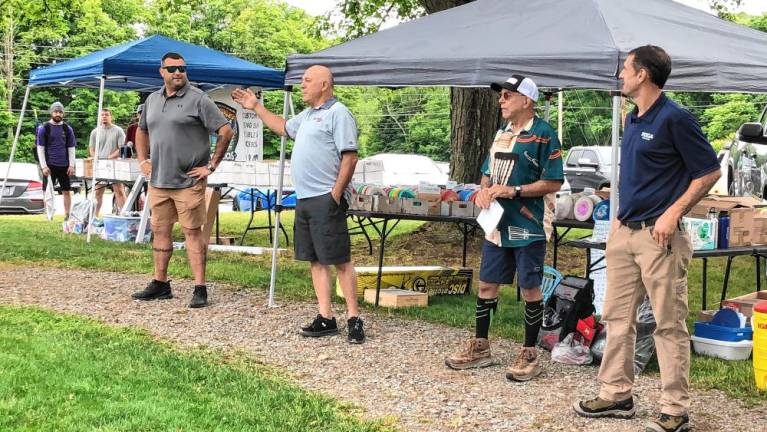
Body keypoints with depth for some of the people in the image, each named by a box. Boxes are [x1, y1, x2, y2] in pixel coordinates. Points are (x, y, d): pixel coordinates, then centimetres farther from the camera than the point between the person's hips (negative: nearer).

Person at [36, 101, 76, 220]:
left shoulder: (67, 129, 7)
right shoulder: (44, 128, 1)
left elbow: (71, 148, 8)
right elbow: (40, 148, 0)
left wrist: (71, 165, -1)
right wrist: (44, 166, -8)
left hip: (64, 165, 2)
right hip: (50, 165, -2)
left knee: (67, 191, 3)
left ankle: (67, 216, 10)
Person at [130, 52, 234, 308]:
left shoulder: (198, 99, -7)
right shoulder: (152, 100, 13)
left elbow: (225, 131, -11)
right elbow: (141, 131, 28)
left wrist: (212, 165, -11)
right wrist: (142, 160, 15)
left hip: (188, 181, -6)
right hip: (158, 181, 6)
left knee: (193, 232, -4)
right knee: (160, 231, 13)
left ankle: (200, 289, -1)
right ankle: (160, 284, 24)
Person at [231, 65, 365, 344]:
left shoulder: (338, 113, -9)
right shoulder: (308, 115, 20)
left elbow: (349, 156, -16)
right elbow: (283, 128, 40)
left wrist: (336, 194, -20)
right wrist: (256, 108, 37)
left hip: (326, 199, -10)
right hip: (305, 199, 10)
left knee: (340, 260, -8)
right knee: (316, 260, 9)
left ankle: (353, 318, -4)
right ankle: (325, 318, 14)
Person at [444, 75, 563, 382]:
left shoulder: (543, 134, -10)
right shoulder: (501, 133, 14)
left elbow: (554, 183, -14)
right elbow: (488, 173, 22)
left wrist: (514, 191, -19)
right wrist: (483, 191, 0)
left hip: (527, 227, -8)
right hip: (497, 225, 8)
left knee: (530, 288, 2)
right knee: (486, 284, 12)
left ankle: (529, 354, 13)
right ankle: (480, 347, 25)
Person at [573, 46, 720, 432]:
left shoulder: (674, 119, -12)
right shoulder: (632, 120, 13)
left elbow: (709, 171, -10)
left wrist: (673, 213, -17)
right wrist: (621, 215, 16)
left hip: (659, 236, -9)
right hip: (624, 232, 9)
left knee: (669, 324, -2)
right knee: (617, 318, 12)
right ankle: (616, 395, 22)